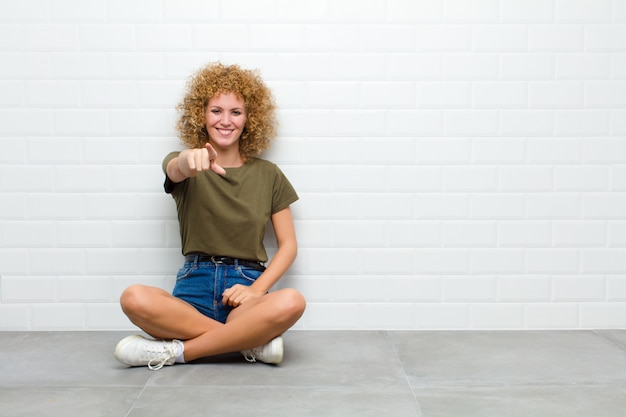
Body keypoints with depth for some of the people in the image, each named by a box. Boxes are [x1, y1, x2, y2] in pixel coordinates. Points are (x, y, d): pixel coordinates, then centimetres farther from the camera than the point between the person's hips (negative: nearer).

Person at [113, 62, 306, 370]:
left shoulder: (268, 175, 11)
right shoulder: (184, 165, 9)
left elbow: (288, 244, 10)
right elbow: (174, 170, -18)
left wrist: (257, 288, -8)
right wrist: (189, 160, -44)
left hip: (244, 290, 0)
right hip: (194, 288, 0)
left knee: (292, 302, -35)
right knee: (134, 299, -32)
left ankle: (176, 351, -20)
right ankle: (252, 341, -21)